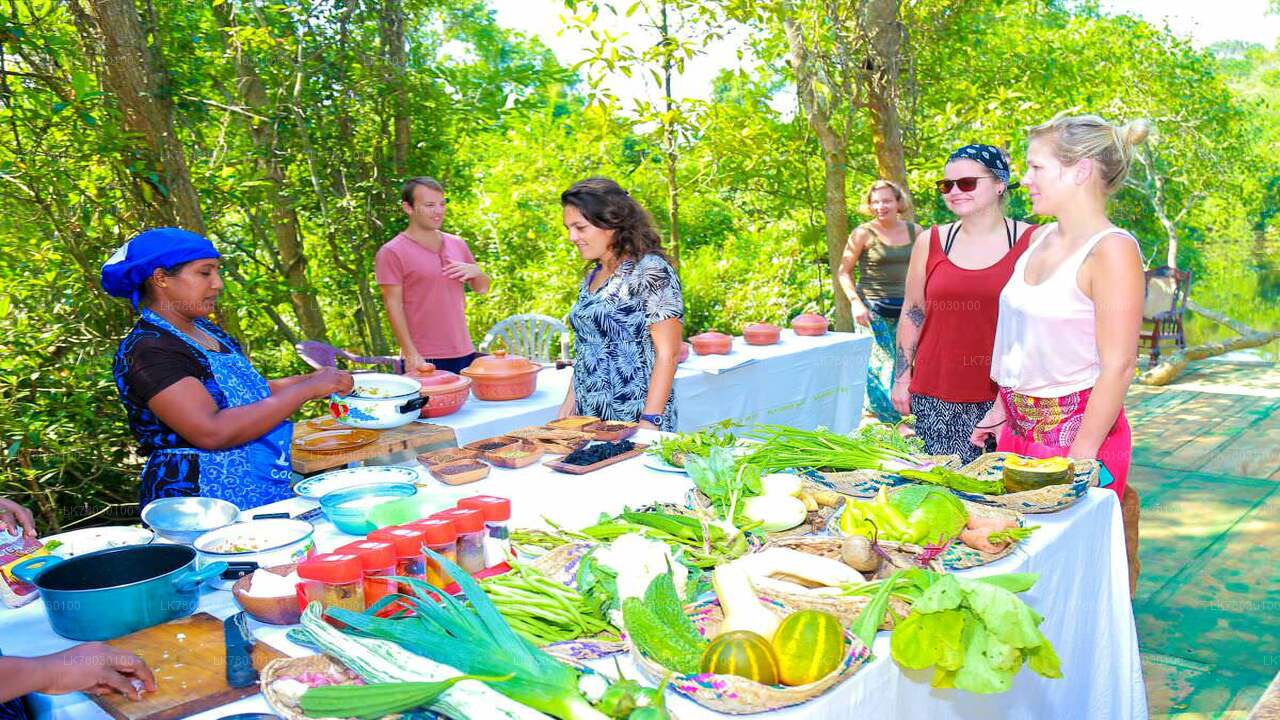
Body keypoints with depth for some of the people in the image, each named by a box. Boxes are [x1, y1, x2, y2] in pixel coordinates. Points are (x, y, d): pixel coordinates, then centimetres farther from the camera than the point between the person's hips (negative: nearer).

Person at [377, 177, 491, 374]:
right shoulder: (392, 253, -4)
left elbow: (482, 288, 19)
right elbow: (393, 305, -9)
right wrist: (410, 354, -16)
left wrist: (475, 271, -4)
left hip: (465, 354, 6)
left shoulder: (457, 244, 13)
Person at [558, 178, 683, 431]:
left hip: (634, 422, -7)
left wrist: (649, 421, -19)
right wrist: (570, 402, 11)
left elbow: (668, 353, -16)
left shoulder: (651, 272, -13)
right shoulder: (592, 276, 11)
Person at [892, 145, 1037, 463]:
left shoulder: (1031, 242, 0)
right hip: (936, 396, 2)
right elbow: (912, 315, 13)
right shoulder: (930, 242, 7)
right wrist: (902, 378, 9)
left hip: (1005, 397, -2)